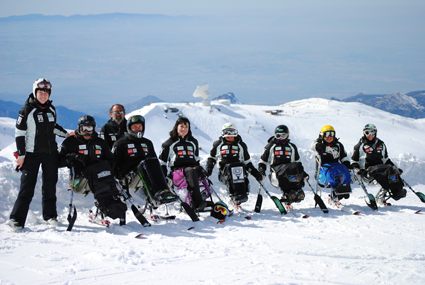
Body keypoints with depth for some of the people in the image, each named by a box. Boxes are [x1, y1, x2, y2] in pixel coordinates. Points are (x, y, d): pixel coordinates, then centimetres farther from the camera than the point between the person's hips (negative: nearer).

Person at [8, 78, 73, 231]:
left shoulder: (51, 109, 8)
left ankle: (50, 215, 21)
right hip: (32, 155, -5)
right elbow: (19, 133, -7)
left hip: (51, 153, 5)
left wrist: (66, 134, 13)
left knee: (50, 185, 9)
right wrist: (21, 155, -10)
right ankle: (17, 219, -7)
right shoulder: (27, 111, -8)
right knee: (27, 187, -9)